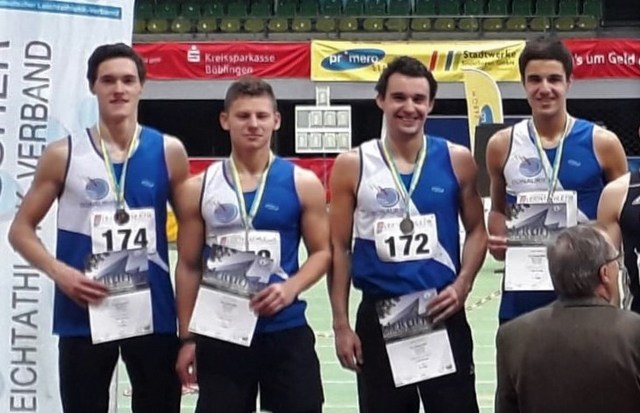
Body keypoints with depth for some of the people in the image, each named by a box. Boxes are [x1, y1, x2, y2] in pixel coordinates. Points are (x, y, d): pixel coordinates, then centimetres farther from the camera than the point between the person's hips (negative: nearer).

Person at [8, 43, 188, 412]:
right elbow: (21, 230, 4)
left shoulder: (168, 152, 2)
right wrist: (58, 271, -15)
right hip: (83, 314, -1)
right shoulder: (63, 155, -1)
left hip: (154, 311, 1)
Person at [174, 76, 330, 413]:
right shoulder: (199, 188, 3)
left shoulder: (302, 183, 0)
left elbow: (322, 251, 3)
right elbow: (189, 266, 6)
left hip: (287, 331, 0)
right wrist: (187, 338, 3)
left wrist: (291, 287, -16)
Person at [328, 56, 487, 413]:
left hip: (443, 313, 0)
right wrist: (341, 324, -1)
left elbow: (477, 230, 10)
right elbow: (339, 248, 2)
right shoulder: (352, 166, -2)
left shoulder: (457, 160, 1)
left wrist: (462, 284, -8)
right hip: (378, 316, 0)